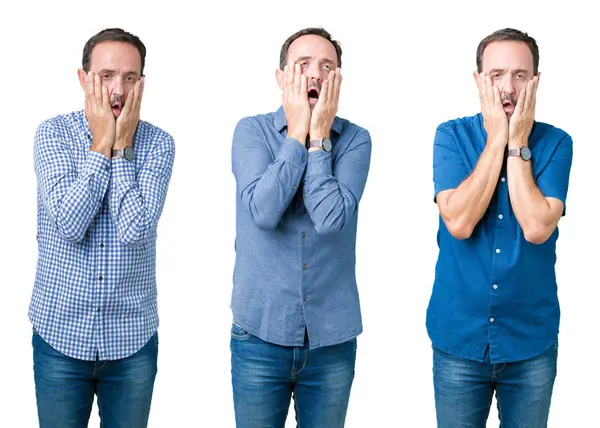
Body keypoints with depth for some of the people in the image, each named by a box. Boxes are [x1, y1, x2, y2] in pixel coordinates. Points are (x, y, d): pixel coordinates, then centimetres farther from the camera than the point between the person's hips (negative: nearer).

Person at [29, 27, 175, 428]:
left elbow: (134, 230, -19)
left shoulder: (158, 143, -5)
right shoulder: (53, 133, -5)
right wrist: (101, 144, -15)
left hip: (133, 338, 0)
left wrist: (121, 146, -14)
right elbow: (70, 223, -19)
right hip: (59, 332, 0)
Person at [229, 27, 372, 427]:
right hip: (260, 333, 0)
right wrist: (297, 132, -13)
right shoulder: (251, 130, -3)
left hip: (332, 338, 1)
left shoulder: (355, 139, -3)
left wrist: (318, 135, -13)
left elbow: (330, 219, -18)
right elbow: (263, 212, -19)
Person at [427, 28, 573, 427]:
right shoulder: (452, 136, -5)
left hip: (532, 340, 1)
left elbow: (536, 228, -19)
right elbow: (459, 223, -19)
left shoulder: (556, 143, -5)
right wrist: (496, 139, -16)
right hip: (458, 336, 0)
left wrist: (517, 144, -15)